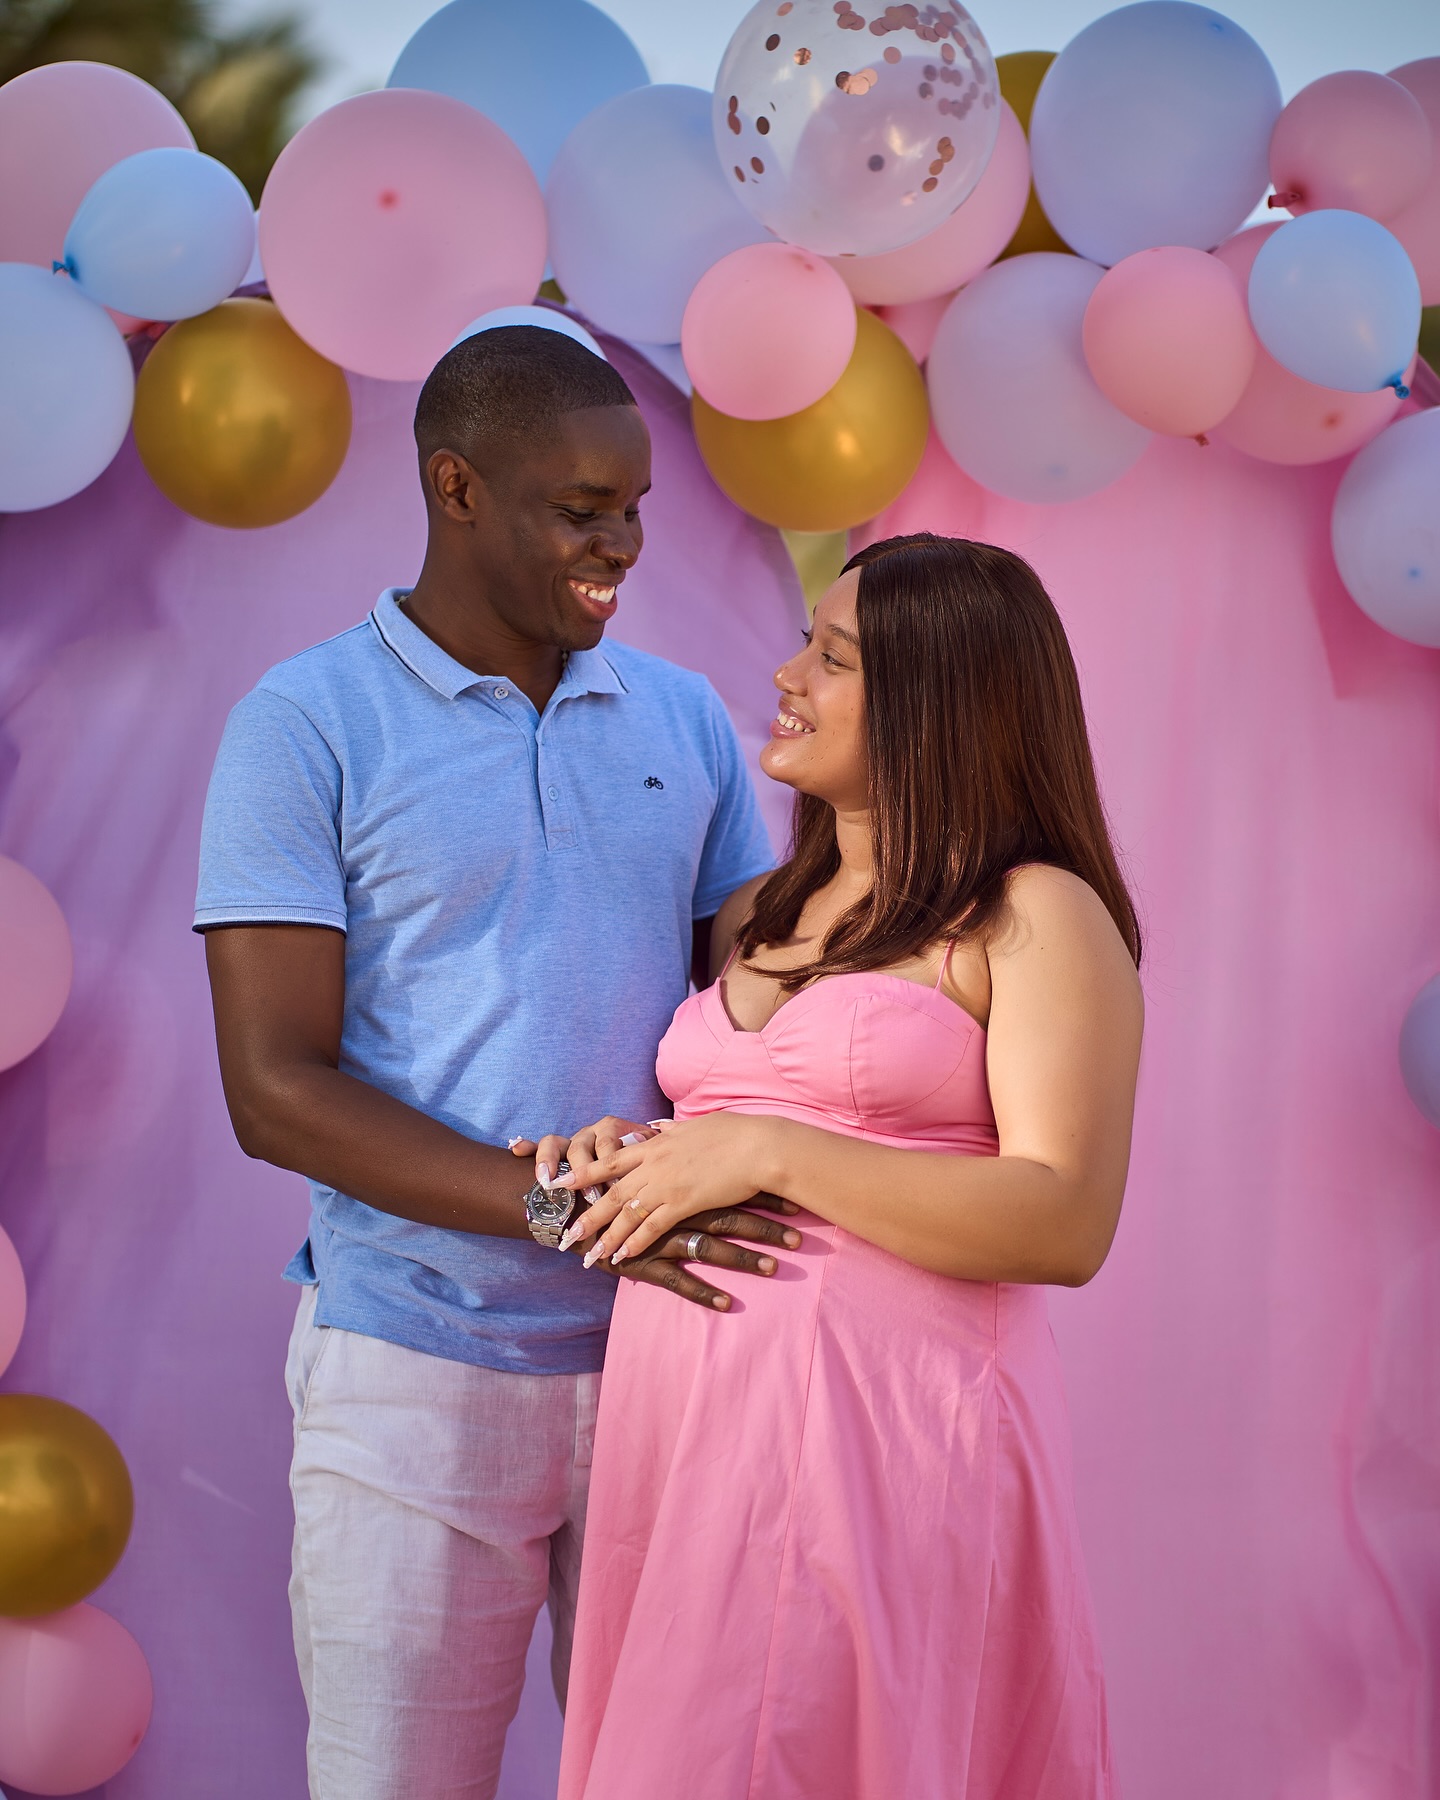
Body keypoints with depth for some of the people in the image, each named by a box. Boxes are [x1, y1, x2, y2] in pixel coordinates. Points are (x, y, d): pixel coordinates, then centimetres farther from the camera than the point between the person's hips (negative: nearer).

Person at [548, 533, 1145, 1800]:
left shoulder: (1034, 919, -5)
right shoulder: (760, 918, 19)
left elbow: (1067, 1224, -16)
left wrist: (770, 1153, -16)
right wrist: (624, 1166, 9)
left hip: (880, 1418, -7)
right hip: (693, 1420, 7)